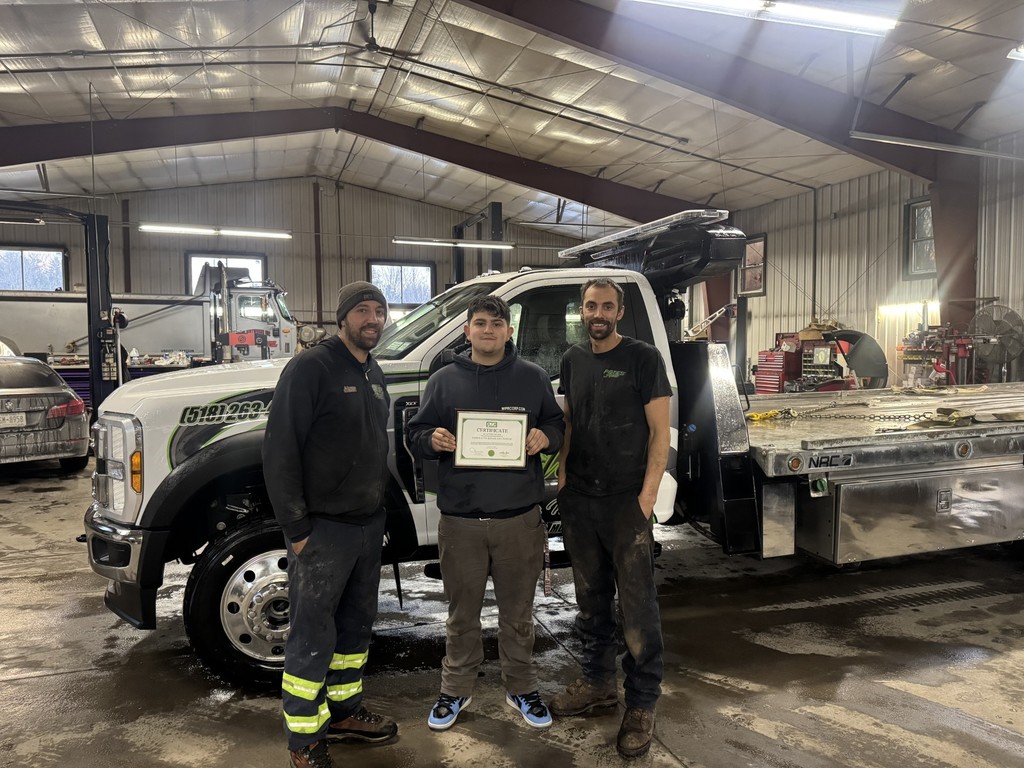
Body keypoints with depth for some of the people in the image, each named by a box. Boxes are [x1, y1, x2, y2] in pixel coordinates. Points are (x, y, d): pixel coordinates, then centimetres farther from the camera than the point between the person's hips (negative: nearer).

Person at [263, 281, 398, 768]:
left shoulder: (373, 374, 12)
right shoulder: (311, 367, -13)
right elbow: (279, 451, -17)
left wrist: (380, 512, 15)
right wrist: (296, 528, -17)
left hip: (369, 526, 8)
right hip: (324, 528, -8)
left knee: (356, 624, 19)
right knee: (314, 638, 3)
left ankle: (343, 711, 37)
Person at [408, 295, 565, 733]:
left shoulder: (533, 378, 6)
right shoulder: (444, 380, 6)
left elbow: (557, 425, 11)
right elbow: (416, 434, 8)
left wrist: (545, 437, -11)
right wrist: (434, 439, -15)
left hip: (519, 518, 0)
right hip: (460, 519, 0)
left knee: (517, 613, 13)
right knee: (461, 614, 13)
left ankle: (521, 689, 32)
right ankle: (456, 691, 32)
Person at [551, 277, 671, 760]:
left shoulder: (643, 359, -5)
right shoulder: (573, 359, 10)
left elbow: (660, 432, -7)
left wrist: (647, 495, -13)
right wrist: (562, 471, 4)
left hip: (626, 501, -5)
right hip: (579, 500, 5)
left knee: (637, 606, 0)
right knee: (590, 598, 16)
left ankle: (642, 704, 15)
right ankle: (598, 683, 33)